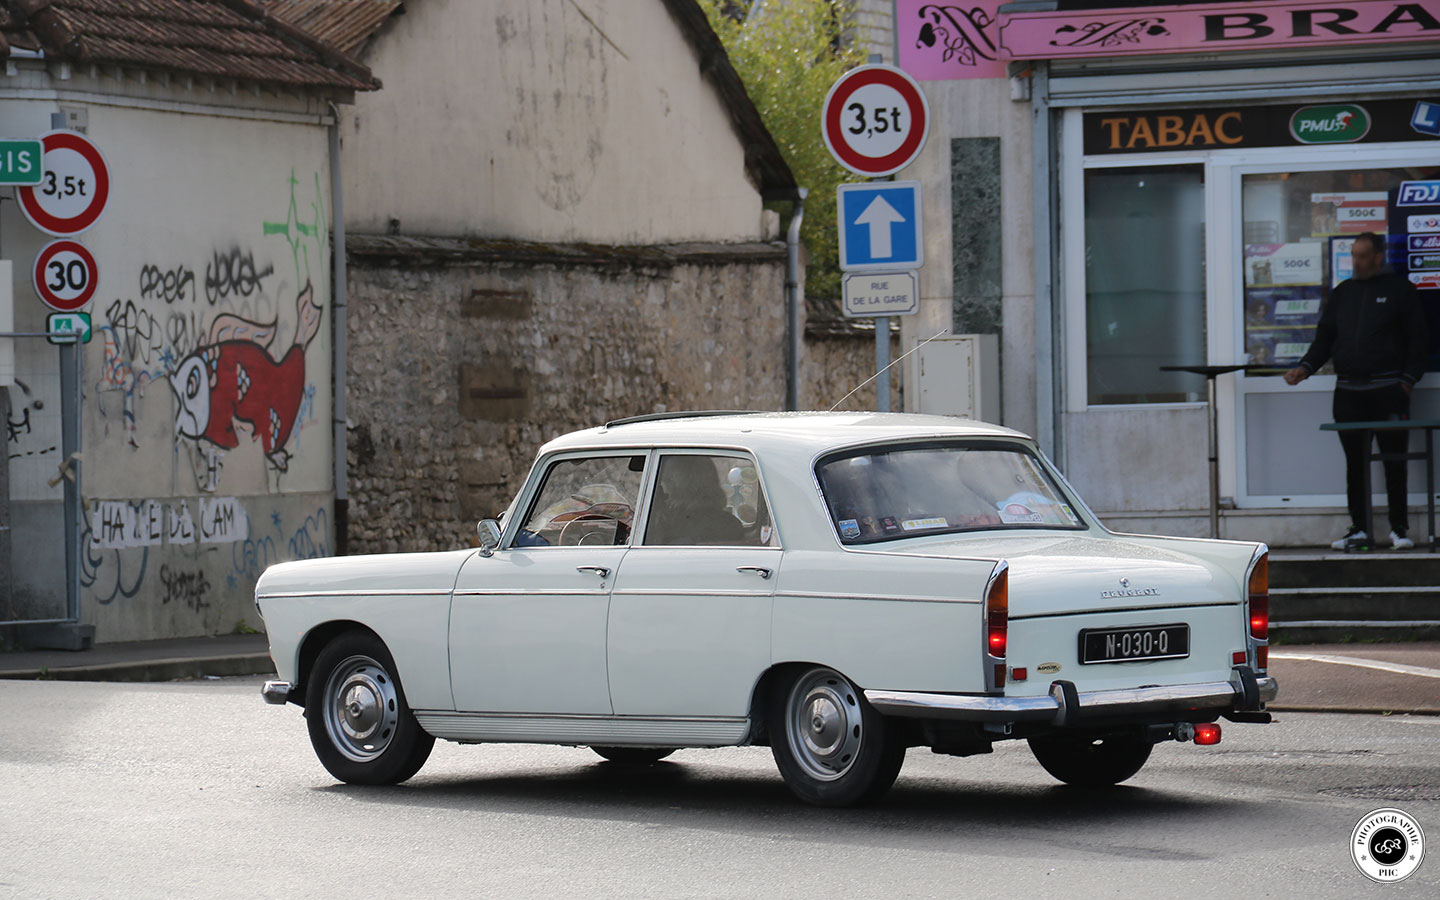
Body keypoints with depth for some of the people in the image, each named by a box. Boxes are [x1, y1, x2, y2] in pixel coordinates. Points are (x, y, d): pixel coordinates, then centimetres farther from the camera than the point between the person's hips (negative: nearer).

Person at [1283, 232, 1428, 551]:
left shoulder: (1400, 290, 5)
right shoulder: (1342, 293, 17)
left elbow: (1418, 339, 2)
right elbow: (1324, 339, 17)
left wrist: (1408, 379, -8)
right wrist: (1306, 367, 1)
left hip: (1388, 390, -4)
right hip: (1348, 391, 4)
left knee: (1394, 461, -4)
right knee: (1355, 462, 3)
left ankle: (1399, 528, 1)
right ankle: (1358, 530, 6)